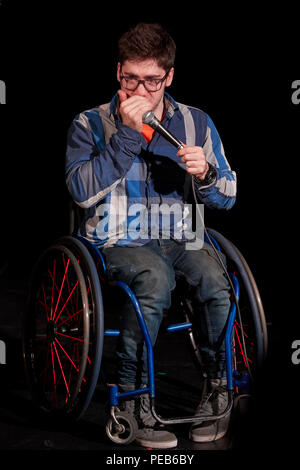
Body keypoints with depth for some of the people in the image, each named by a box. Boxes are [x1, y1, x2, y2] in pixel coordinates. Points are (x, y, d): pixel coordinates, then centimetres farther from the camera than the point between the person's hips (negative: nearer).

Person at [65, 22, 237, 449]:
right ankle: (132, 398, -18)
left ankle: (218, 389, -7)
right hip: (118, 242, -3)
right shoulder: (90, 124, 2)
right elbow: (82, 191, -15)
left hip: (180, 239, 3)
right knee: (156, 279, -35)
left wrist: (205, 174, -13)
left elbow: (227, 197, 10)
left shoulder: (197, 122, 10)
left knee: (215, 280, -29)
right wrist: (127, 134, -18)